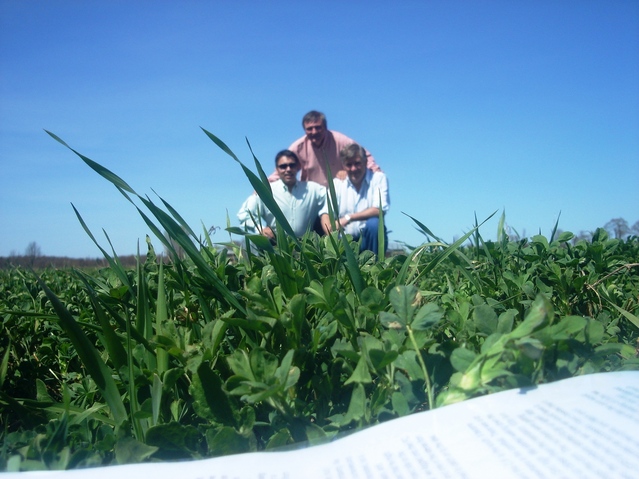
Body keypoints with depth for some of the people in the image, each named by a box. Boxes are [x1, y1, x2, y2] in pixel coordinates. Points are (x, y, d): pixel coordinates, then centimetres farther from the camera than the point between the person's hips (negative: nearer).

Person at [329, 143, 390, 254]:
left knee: (374, 223, -32)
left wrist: (348, 218, -22)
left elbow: (379, 210, -15)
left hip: (371, 238, 0)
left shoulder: (378, 178, -1)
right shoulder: (337, 183, 7)